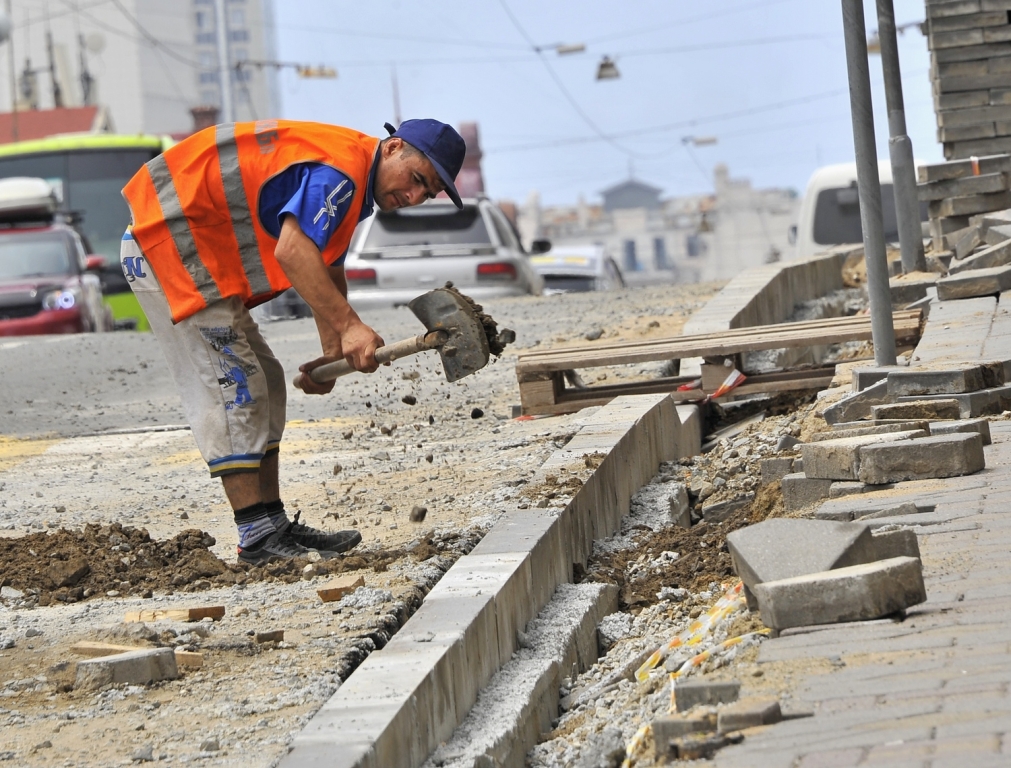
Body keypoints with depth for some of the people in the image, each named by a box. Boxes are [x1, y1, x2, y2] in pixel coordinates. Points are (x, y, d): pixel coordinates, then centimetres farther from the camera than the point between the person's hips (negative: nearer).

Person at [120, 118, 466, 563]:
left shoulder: (350, 188, 13)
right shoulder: (340, 169, -22)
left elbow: (327, 269, 20)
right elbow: (292, 251, -35)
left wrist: (333, 356, 10)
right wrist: (348, 327, -38)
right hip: (169, 240, -11)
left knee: (261, 385, 11)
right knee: (231, 386, -13)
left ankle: (273, 524, 12)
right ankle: (257, 537, -14)